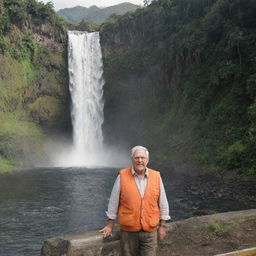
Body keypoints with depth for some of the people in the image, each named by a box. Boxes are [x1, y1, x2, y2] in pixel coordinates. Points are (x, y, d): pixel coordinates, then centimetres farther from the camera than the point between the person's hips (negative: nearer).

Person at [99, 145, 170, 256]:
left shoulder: (156, 176, 0)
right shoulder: (122, 176, -5)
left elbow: (163, 204, 7)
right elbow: (114, 202, 3)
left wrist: (162, 226, 8)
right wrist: (110, 225, 6)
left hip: (150, 230, 1)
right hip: (128, 230, -1)